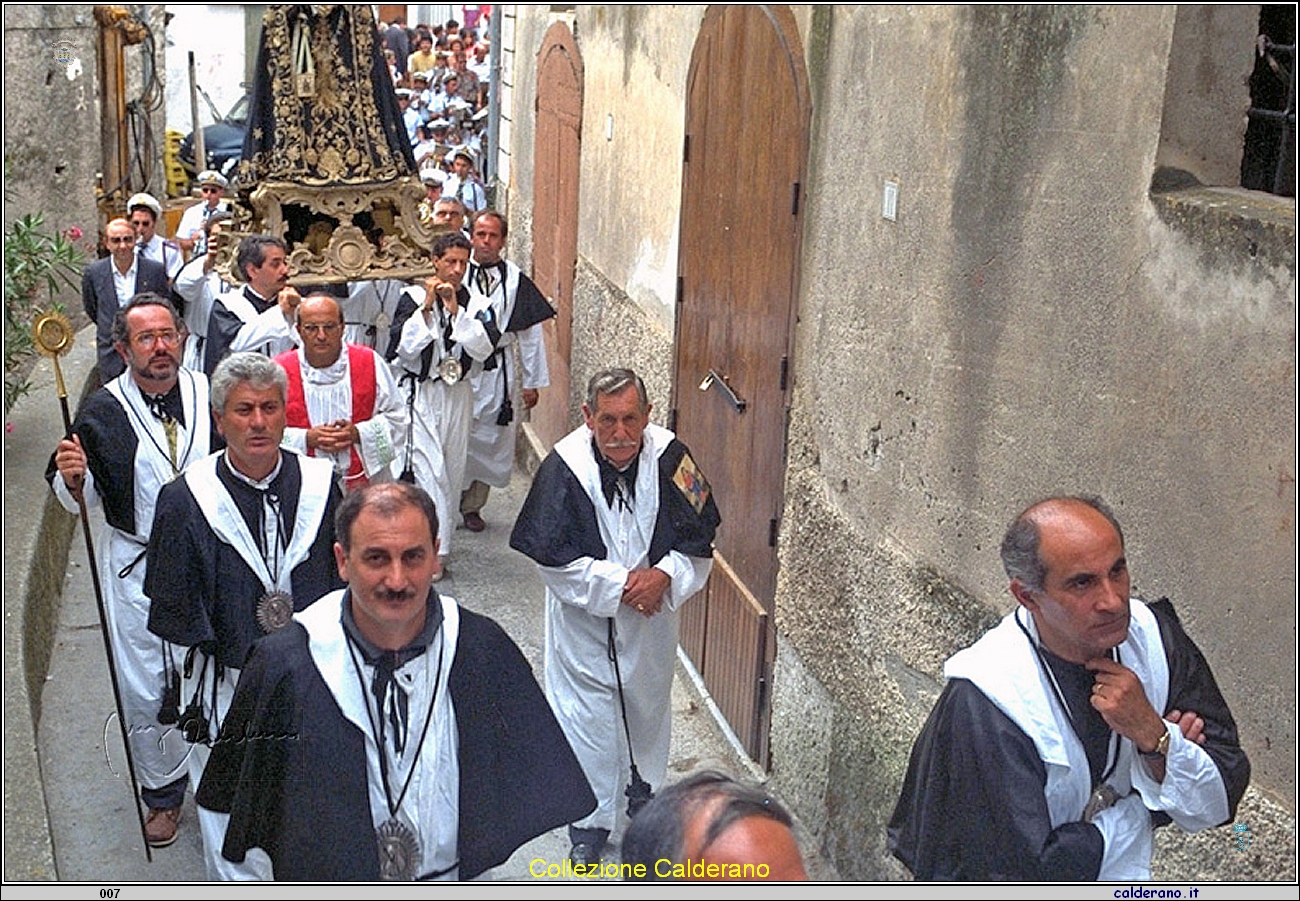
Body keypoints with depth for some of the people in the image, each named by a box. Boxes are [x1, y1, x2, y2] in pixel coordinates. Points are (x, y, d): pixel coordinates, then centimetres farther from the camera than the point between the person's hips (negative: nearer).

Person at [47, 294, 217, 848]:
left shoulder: (210, 394, -5)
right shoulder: (103, 411, -8)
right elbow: (78, 499, -1)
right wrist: (72, 477, -22)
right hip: (135, 568, -1)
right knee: (144, 688, 6)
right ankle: (163, 791, 28)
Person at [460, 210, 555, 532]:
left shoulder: (517, 281, 2)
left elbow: (530, 333, 6)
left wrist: (531, 382, 6)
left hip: (498, 371, 2)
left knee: (490, 441, 9)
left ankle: (472, 506, 24)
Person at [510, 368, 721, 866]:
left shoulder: (670, 459, -17)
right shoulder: (563, 467, -21)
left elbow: (699, 539, -6)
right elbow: (553, 557, -18)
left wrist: (664, 576, -22)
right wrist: (620, 583, -21)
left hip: (652, 617, 3)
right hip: (584, 618, -2)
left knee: (648, 707, 22)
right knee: (586, 716, 5)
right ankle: (591, 820, 26)